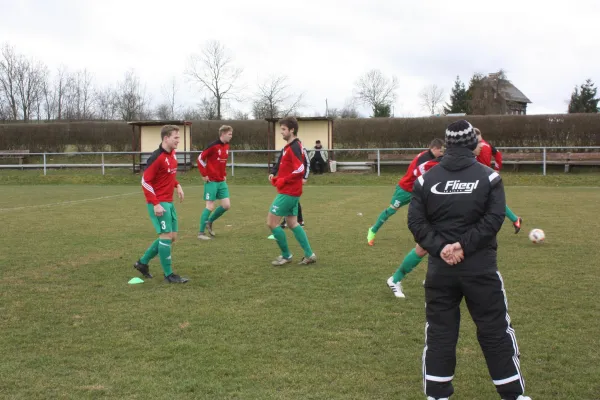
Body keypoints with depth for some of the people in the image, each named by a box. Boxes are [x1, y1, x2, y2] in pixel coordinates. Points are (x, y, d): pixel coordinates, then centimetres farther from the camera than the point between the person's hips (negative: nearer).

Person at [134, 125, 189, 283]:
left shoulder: (172, 154, 8)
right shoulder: (157, 157, -18)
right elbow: (145, 181, -17)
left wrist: (177, 185, 8)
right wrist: (155, 204, -21)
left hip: (169, 202, 9)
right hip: (158, 203, -9)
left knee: (172, 237, 12)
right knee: (166, 236, -7)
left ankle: (143, 262, 25)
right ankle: (169, 275, 2)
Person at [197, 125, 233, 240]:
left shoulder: (227, 146, 8)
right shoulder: (213, 146, -15)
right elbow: (200, 158, -13)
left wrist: (224, 174, 14)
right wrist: (204, 175, -13)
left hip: (222, 181, 7)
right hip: (212, 181, -7)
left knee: (226, 205, 2)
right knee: (210, 206, -6)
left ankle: (209, 222, 23)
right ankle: (201, 232, 4)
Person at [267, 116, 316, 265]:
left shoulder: (294, 147, -18)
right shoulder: (291, 147, 14)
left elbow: (299, 170, -26)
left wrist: (282, 181, -17)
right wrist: (277, 177, 8)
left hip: (288, 193, -10)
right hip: (292, 192, 10)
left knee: (271, 222, -4)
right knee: (292, 223, 14)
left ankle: (286, 255, 6)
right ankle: (309, 255, 15)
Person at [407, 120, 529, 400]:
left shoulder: (426, 179, 3)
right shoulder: (489, 176, -2)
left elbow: (416, 221, -4)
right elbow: (494, 218, -12)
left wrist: (439, 247, -9)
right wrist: (465, 245, -13)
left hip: (440, 266, 2)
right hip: (480, 265, -1)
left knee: (439, 331, 10)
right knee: (495, 331, 8)